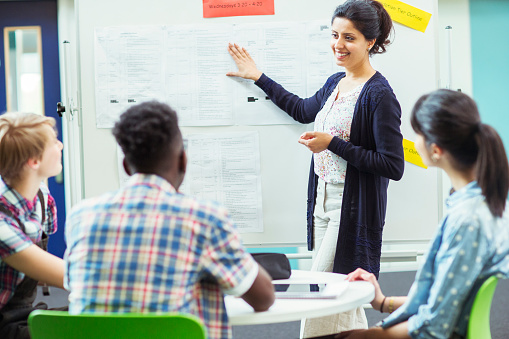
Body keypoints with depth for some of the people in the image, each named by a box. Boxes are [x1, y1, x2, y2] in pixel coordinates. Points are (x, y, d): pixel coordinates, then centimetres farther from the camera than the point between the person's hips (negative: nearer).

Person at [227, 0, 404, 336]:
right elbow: (303, 110, 32)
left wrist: (333, 144, -18)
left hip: (354, 211, -8)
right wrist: (258, 77, 33)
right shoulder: (336, 82, 11)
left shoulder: (379, 94, -14)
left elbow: (394, 166, -18)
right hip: (324, 203, 8)